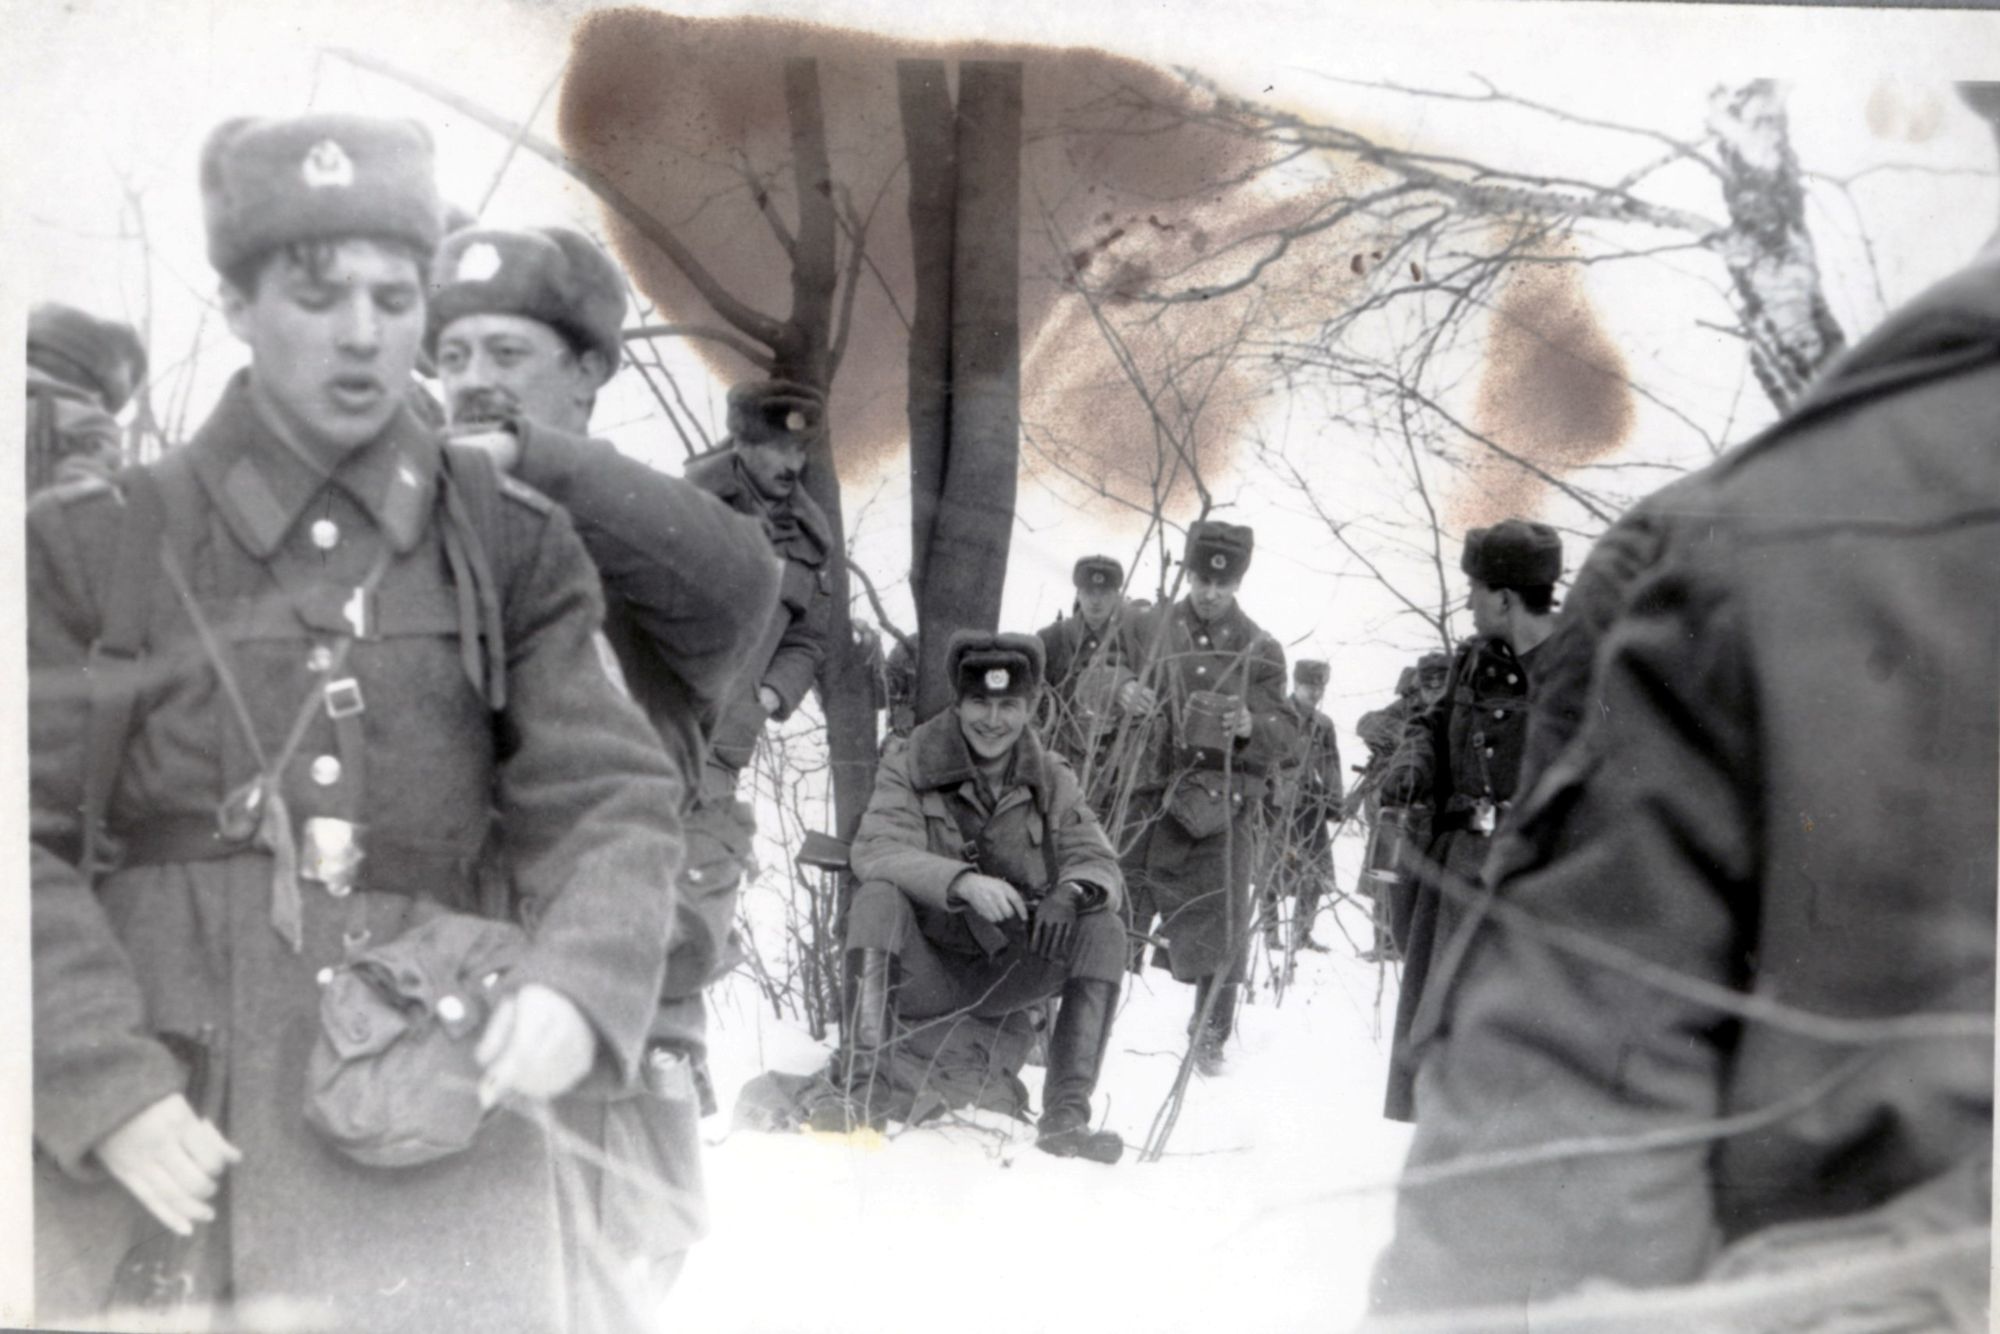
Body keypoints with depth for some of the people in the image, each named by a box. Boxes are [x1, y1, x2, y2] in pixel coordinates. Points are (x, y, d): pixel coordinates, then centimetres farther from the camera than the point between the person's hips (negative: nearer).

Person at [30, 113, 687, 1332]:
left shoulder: (508, 552, 7)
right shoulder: (99, 550, 5)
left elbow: (611, 805, 1)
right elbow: (34, 844, 1)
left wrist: (579, 986, -18)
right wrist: (108, 1089, -10)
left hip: (425, 1138, 1)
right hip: (153, 1136, 0)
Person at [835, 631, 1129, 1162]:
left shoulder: (1050, 779, 5)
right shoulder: (910, 765, -3)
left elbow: (1099, 864, -4)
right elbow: (875, 850, -19)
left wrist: (1070, 893, -29)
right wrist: (961, 881, -37)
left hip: (1005, 974, 3)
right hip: (923, 972, -2)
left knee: (1104, 929, -20)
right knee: (879, 896, -30)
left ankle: (1065, 1118, -22)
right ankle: (857, 1094, -37)